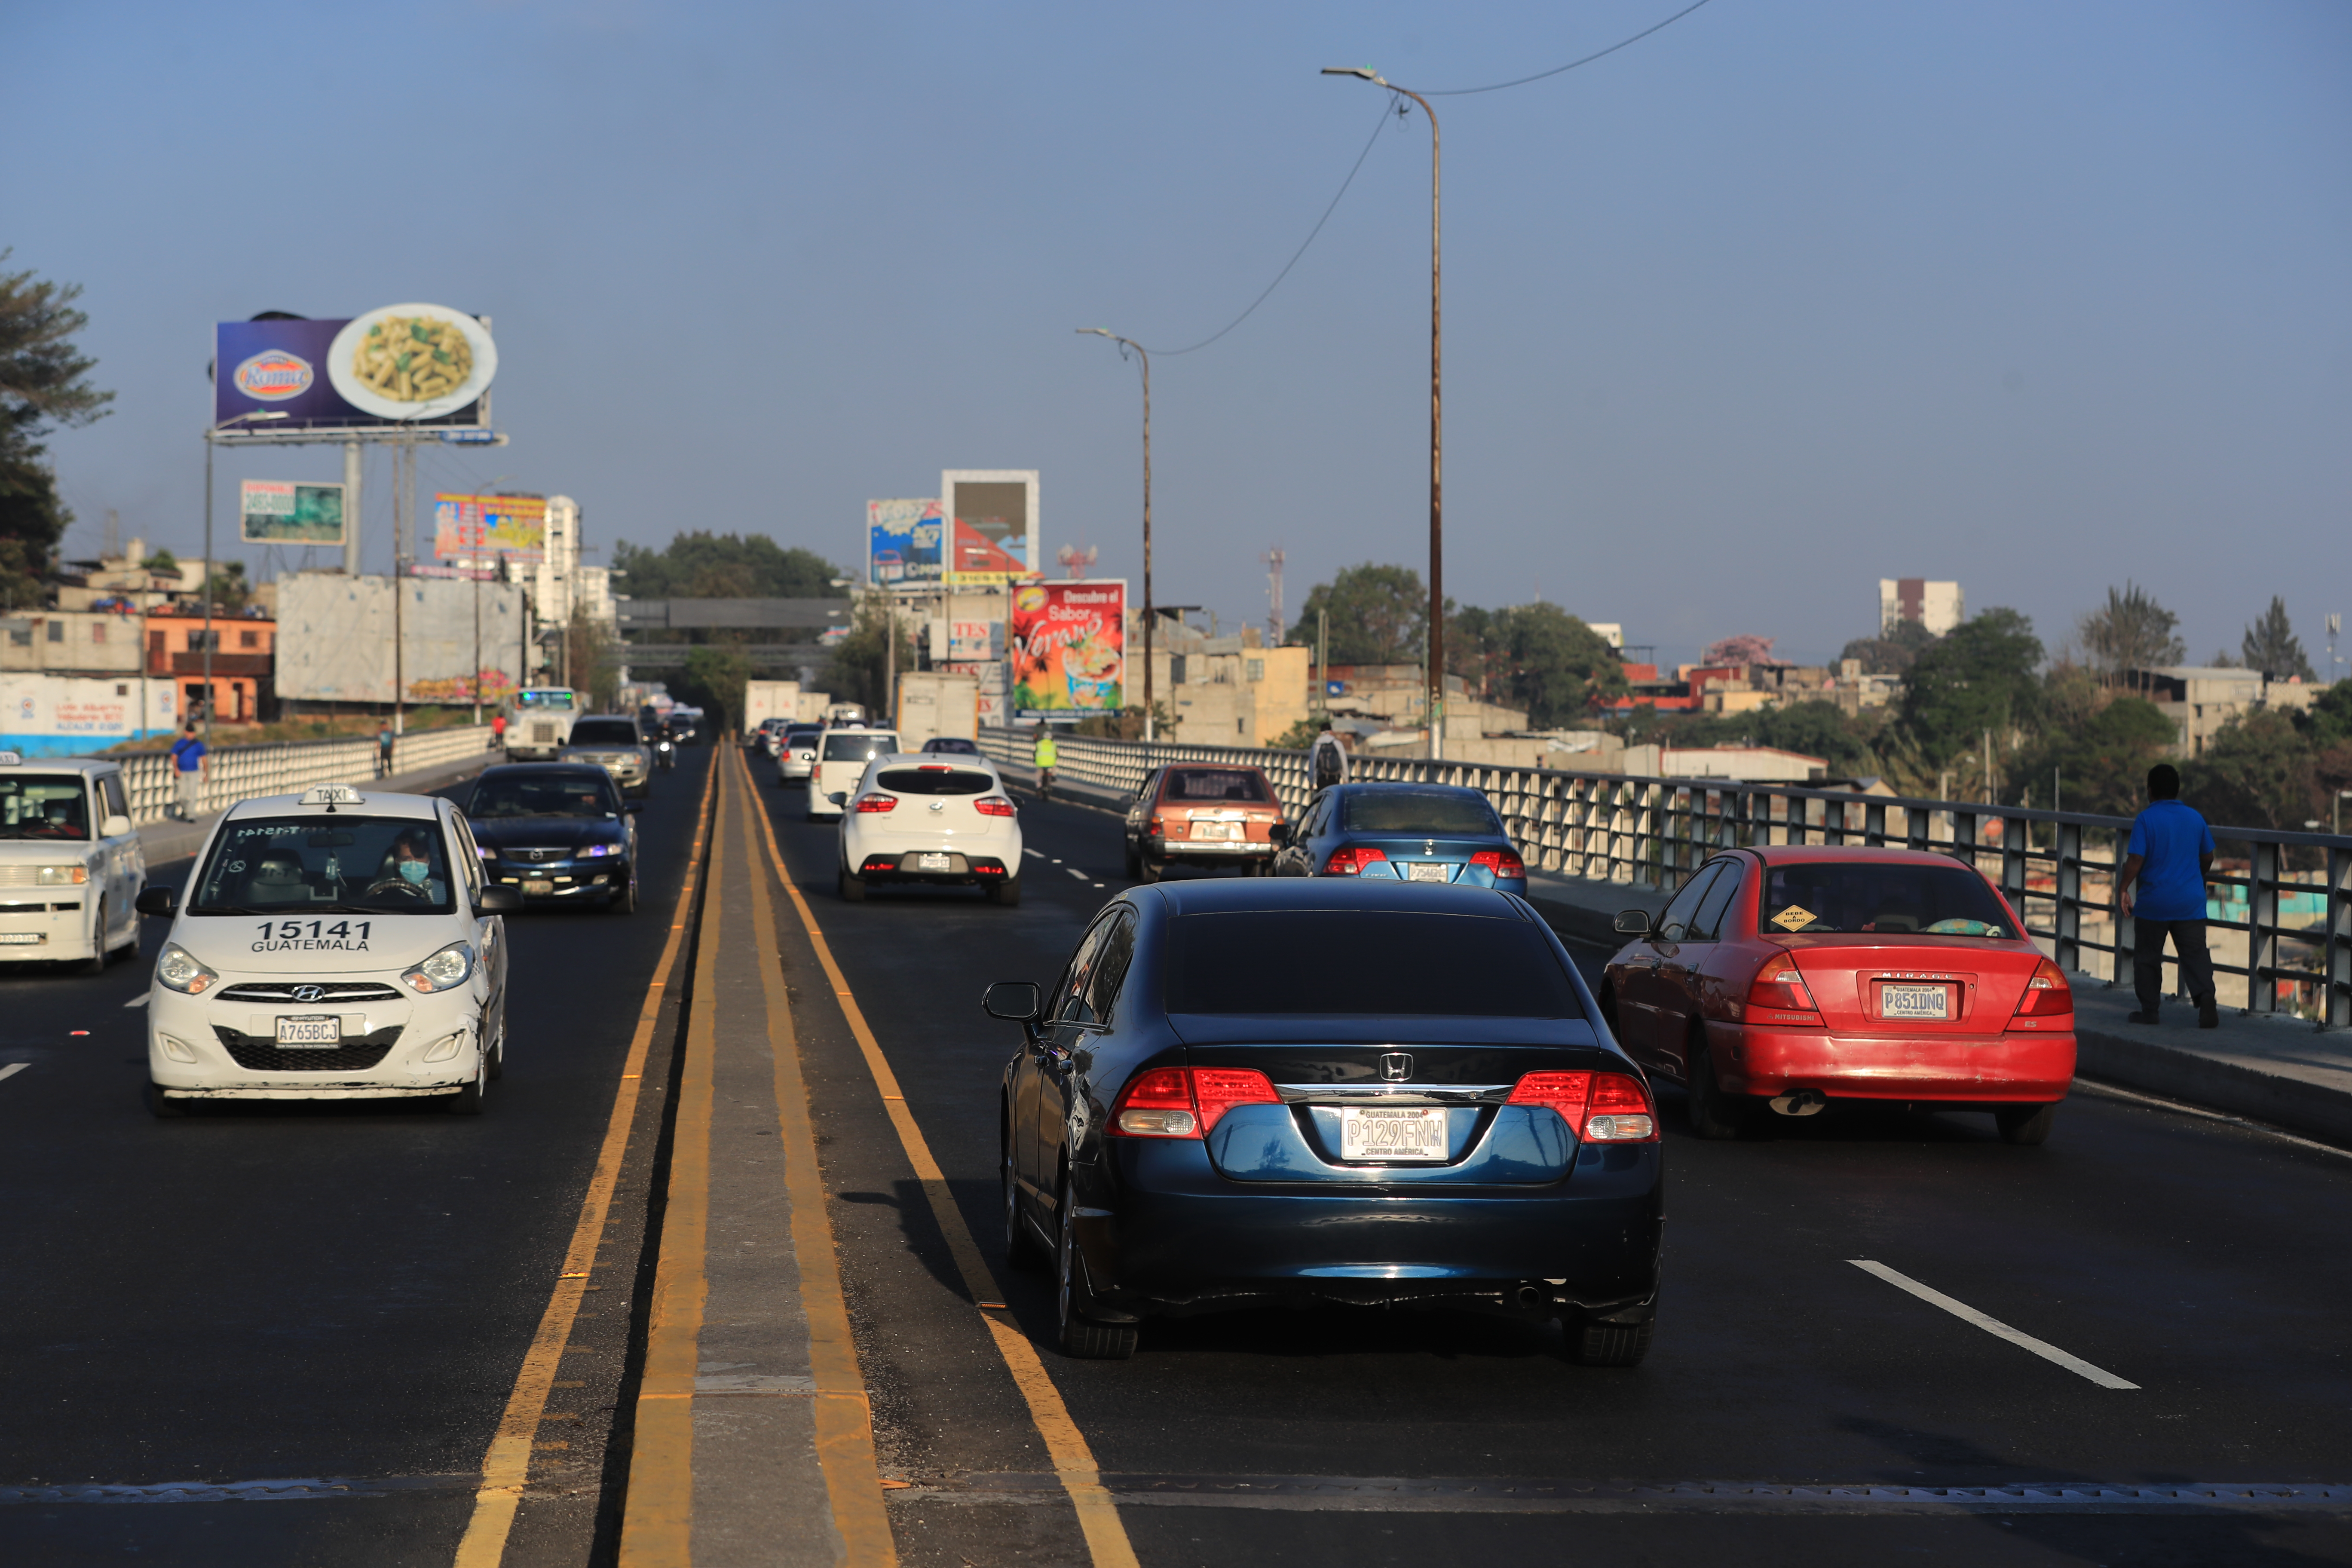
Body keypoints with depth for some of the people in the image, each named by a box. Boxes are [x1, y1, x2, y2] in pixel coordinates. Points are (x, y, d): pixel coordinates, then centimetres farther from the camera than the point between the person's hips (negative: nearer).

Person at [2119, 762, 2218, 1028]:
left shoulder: (2146, 820, -8)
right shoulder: (2195, 818, 7)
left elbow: (2135, 859, -15)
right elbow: (2207, 857, 17)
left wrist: (2123, 889, -4)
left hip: (2153, 903, -3)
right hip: (2191, 901, 3)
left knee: (2147, 956, 10)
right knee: (2195, 954, 1)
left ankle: (2149, 1009, 13)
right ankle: (2206, 1000, -18)